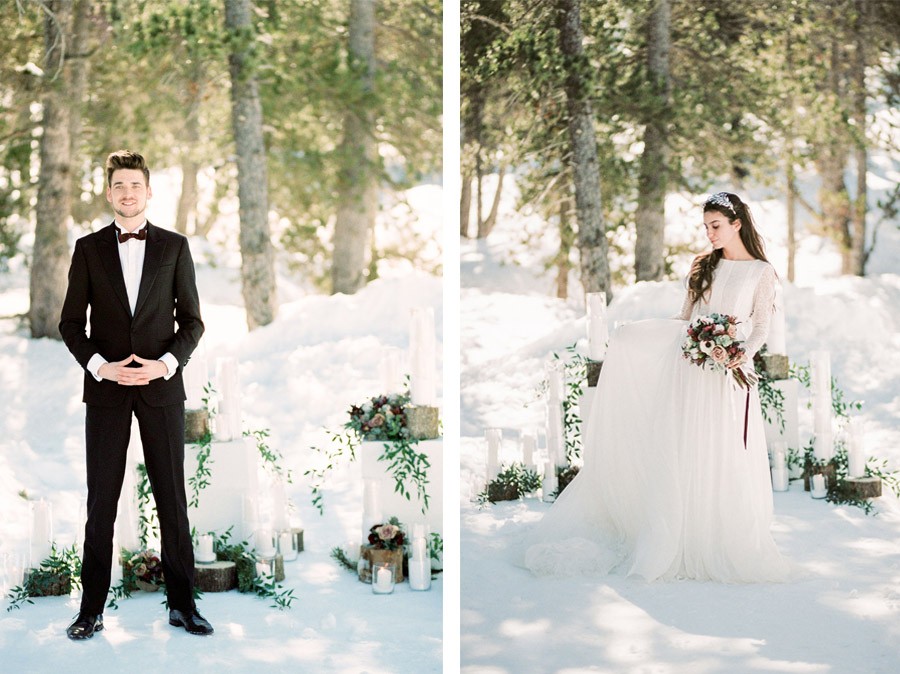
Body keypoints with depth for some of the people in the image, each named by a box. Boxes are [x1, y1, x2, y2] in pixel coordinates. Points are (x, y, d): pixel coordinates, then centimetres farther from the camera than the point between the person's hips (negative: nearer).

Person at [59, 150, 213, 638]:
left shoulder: (174, 247, 6)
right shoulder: (88, 248, 6)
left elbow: (192, 320, 5)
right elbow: (71, 322, 5)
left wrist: (166, 363, -11)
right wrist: (99, 366, -11)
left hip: (161, 386, 0)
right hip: (106, 387, 0)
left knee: (173, 498, 2)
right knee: (100, 501, 2)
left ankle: (182, 604, 10)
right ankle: (92, 610, 7)